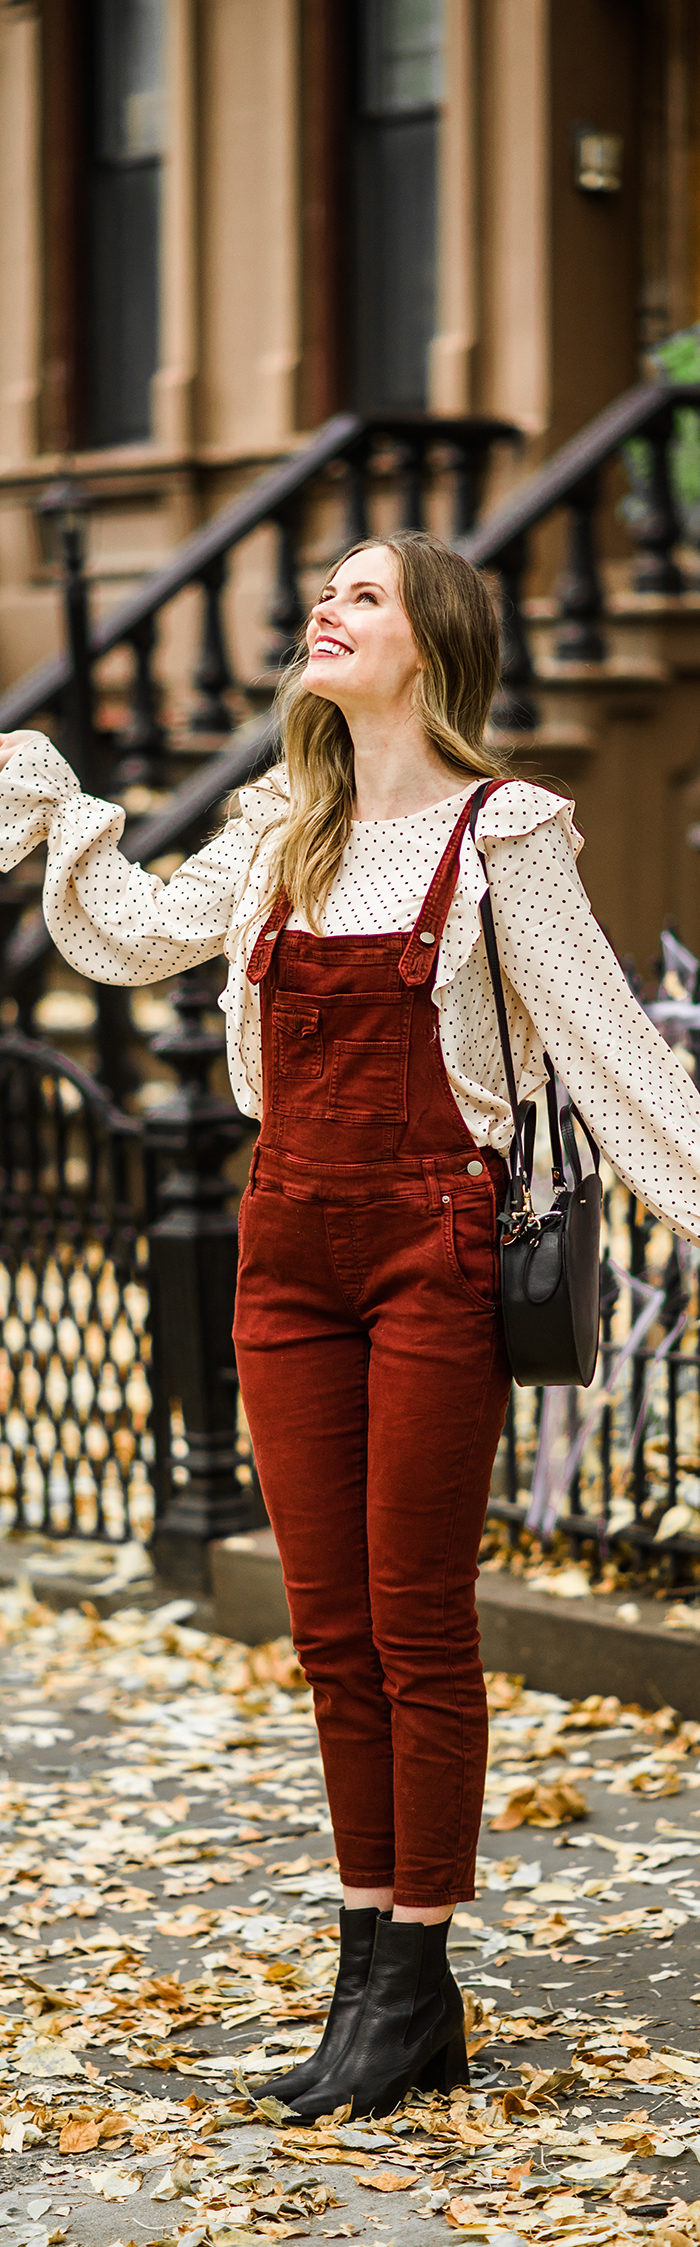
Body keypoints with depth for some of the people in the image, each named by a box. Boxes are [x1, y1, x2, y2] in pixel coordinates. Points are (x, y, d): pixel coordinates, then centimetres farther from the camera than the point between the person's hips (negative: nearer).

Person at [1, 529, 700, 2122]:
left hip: (434, 1245, -6)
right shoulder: (285, 829, 12)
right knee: (331, 1627, 9)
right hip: (290, 1245, 6)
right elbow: (141, 935, 13)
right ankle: (371, 1967, 17)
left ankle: (417, 1984, 8)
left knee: (417, 1625, -1)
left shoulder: (500, 831, -6)